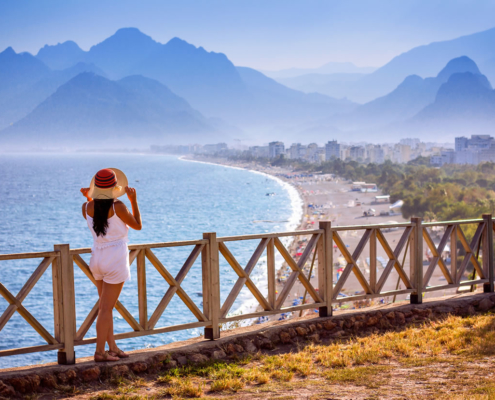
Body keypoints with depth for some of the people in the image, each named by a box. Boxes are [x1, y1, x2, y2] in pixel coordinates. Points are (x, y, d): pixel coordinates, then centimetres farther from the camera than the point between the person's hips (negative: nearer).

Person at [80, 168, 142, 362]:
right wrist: (133, 200, -3)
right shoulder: (117, 207, -19)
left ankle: (112, 348, 25)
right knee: (106, 308, -1)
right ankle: (100, 352, 3)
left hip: (97, 258, 6)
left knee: (106, 307, 17)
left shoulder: (87, 207, -4)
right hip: (116, 260, -6)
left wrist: (88, 198, 10)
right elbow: (137, 225, -4)